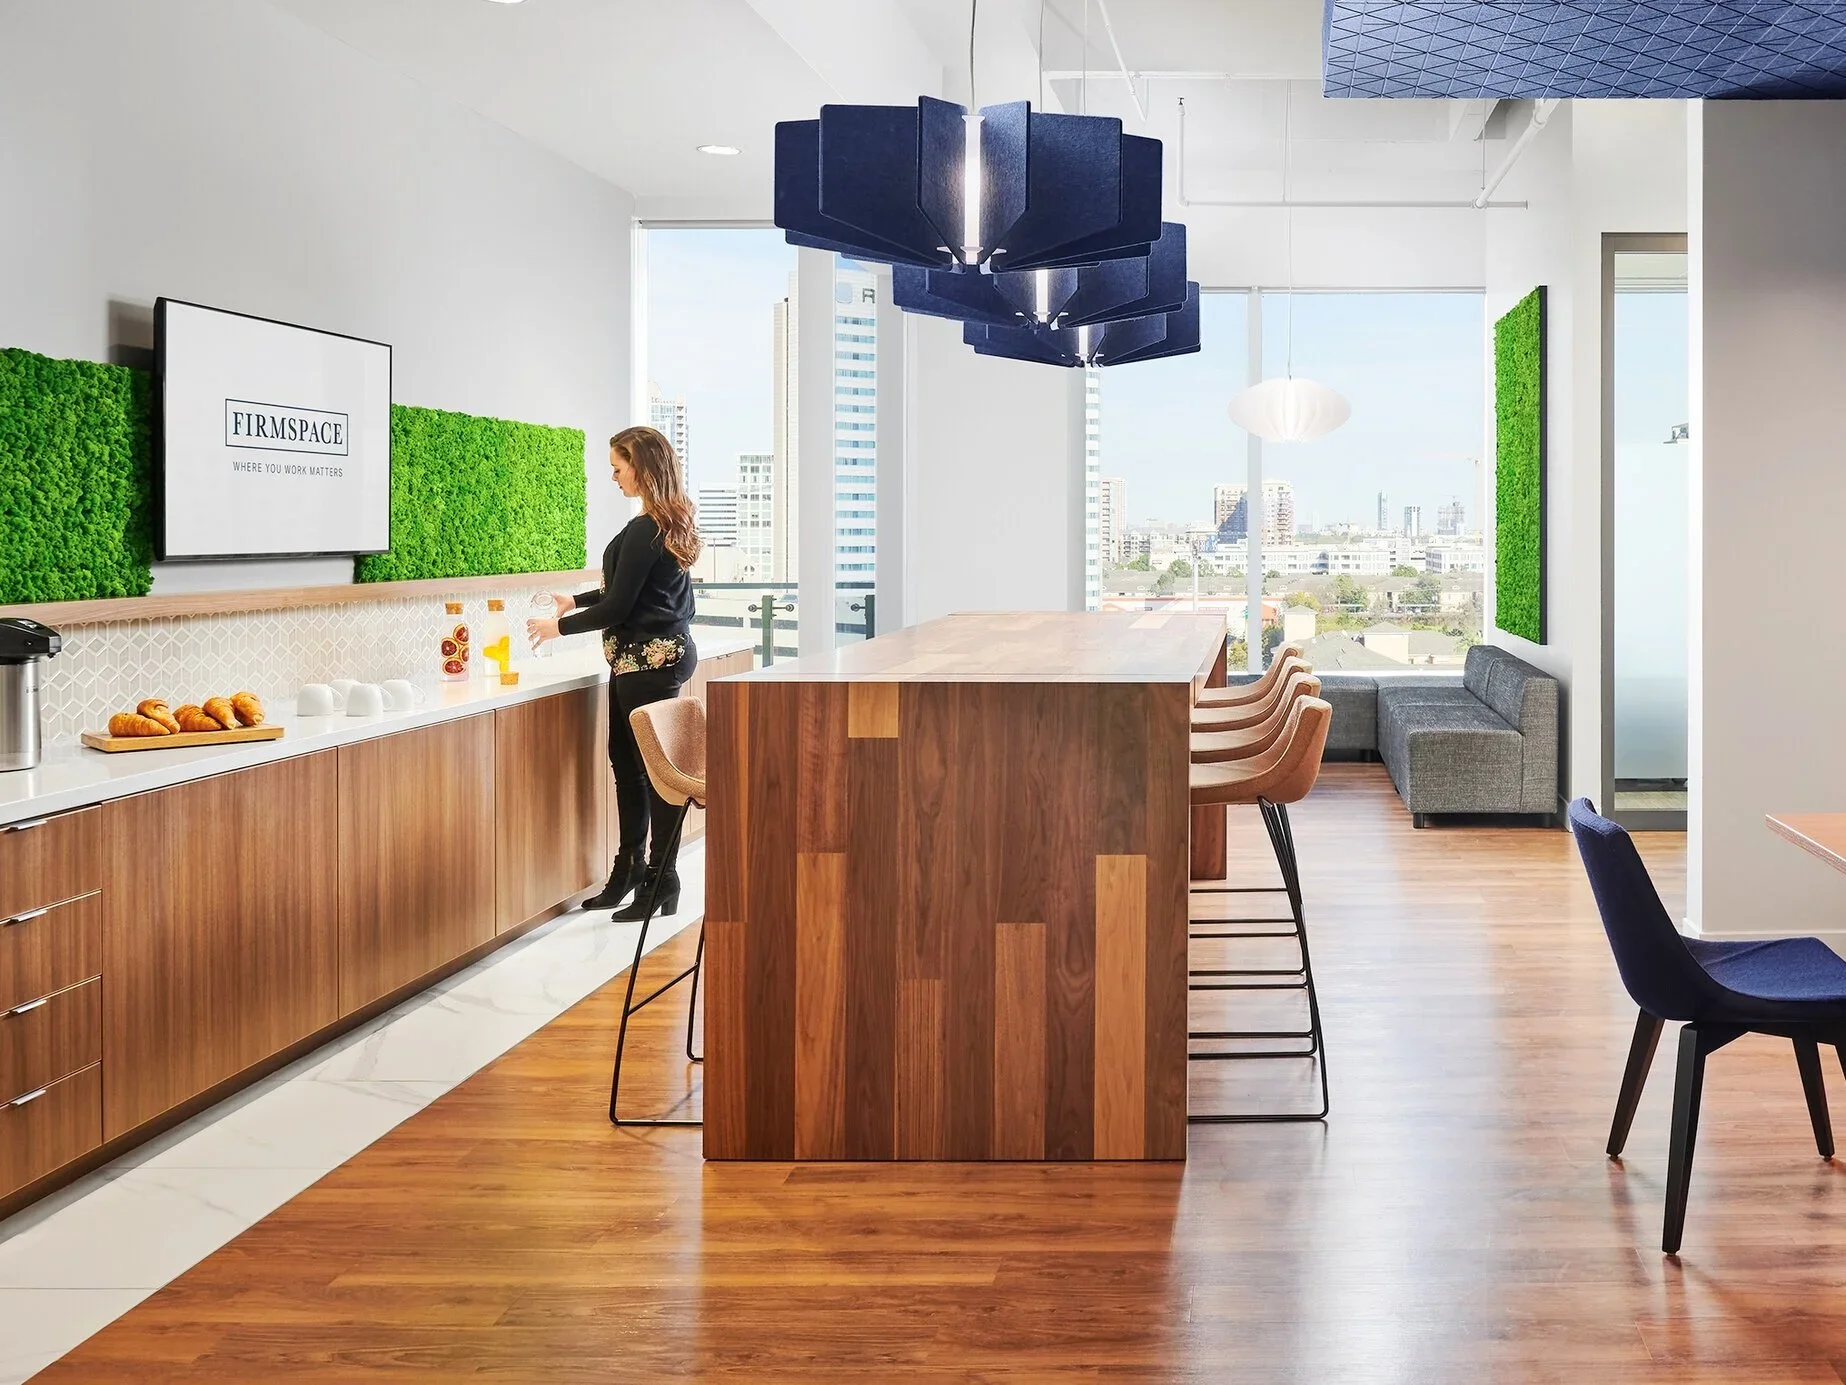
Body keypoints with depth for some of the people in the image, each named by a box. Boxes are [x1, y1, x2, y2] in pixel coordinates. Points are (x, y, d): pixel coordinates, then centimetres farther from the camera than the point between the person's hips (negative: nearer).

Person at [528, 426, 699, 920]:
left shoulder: (645, 531, -19)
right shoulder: (670, 522, 10)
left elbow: (617, 607, -17)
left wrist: (559, 626, -4)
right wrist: (577, 601, 22)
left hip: (648, 660, -10)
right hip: (661, 652, 10)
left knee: (653, 767, -3)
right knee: (627, 762, 15)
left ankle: (661, 883, 5)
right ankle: (630, 870, 24)